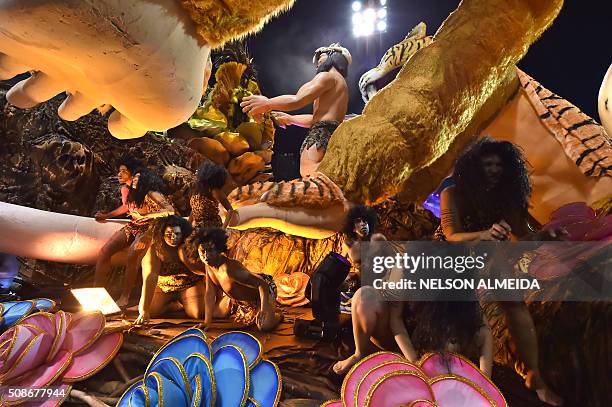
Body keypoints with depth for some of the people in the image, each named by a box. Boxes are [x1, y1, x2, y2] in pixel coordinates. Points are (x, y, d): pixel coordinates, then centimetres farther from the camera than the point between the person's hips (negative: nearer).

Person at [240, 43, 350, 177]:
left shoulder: (328, 76, 4)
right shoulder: (341, 83, 34)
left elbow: (297, 100, -10)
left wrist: (267, 103, 1)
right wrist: (290, 118, 41)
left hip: (321, 135, -8)